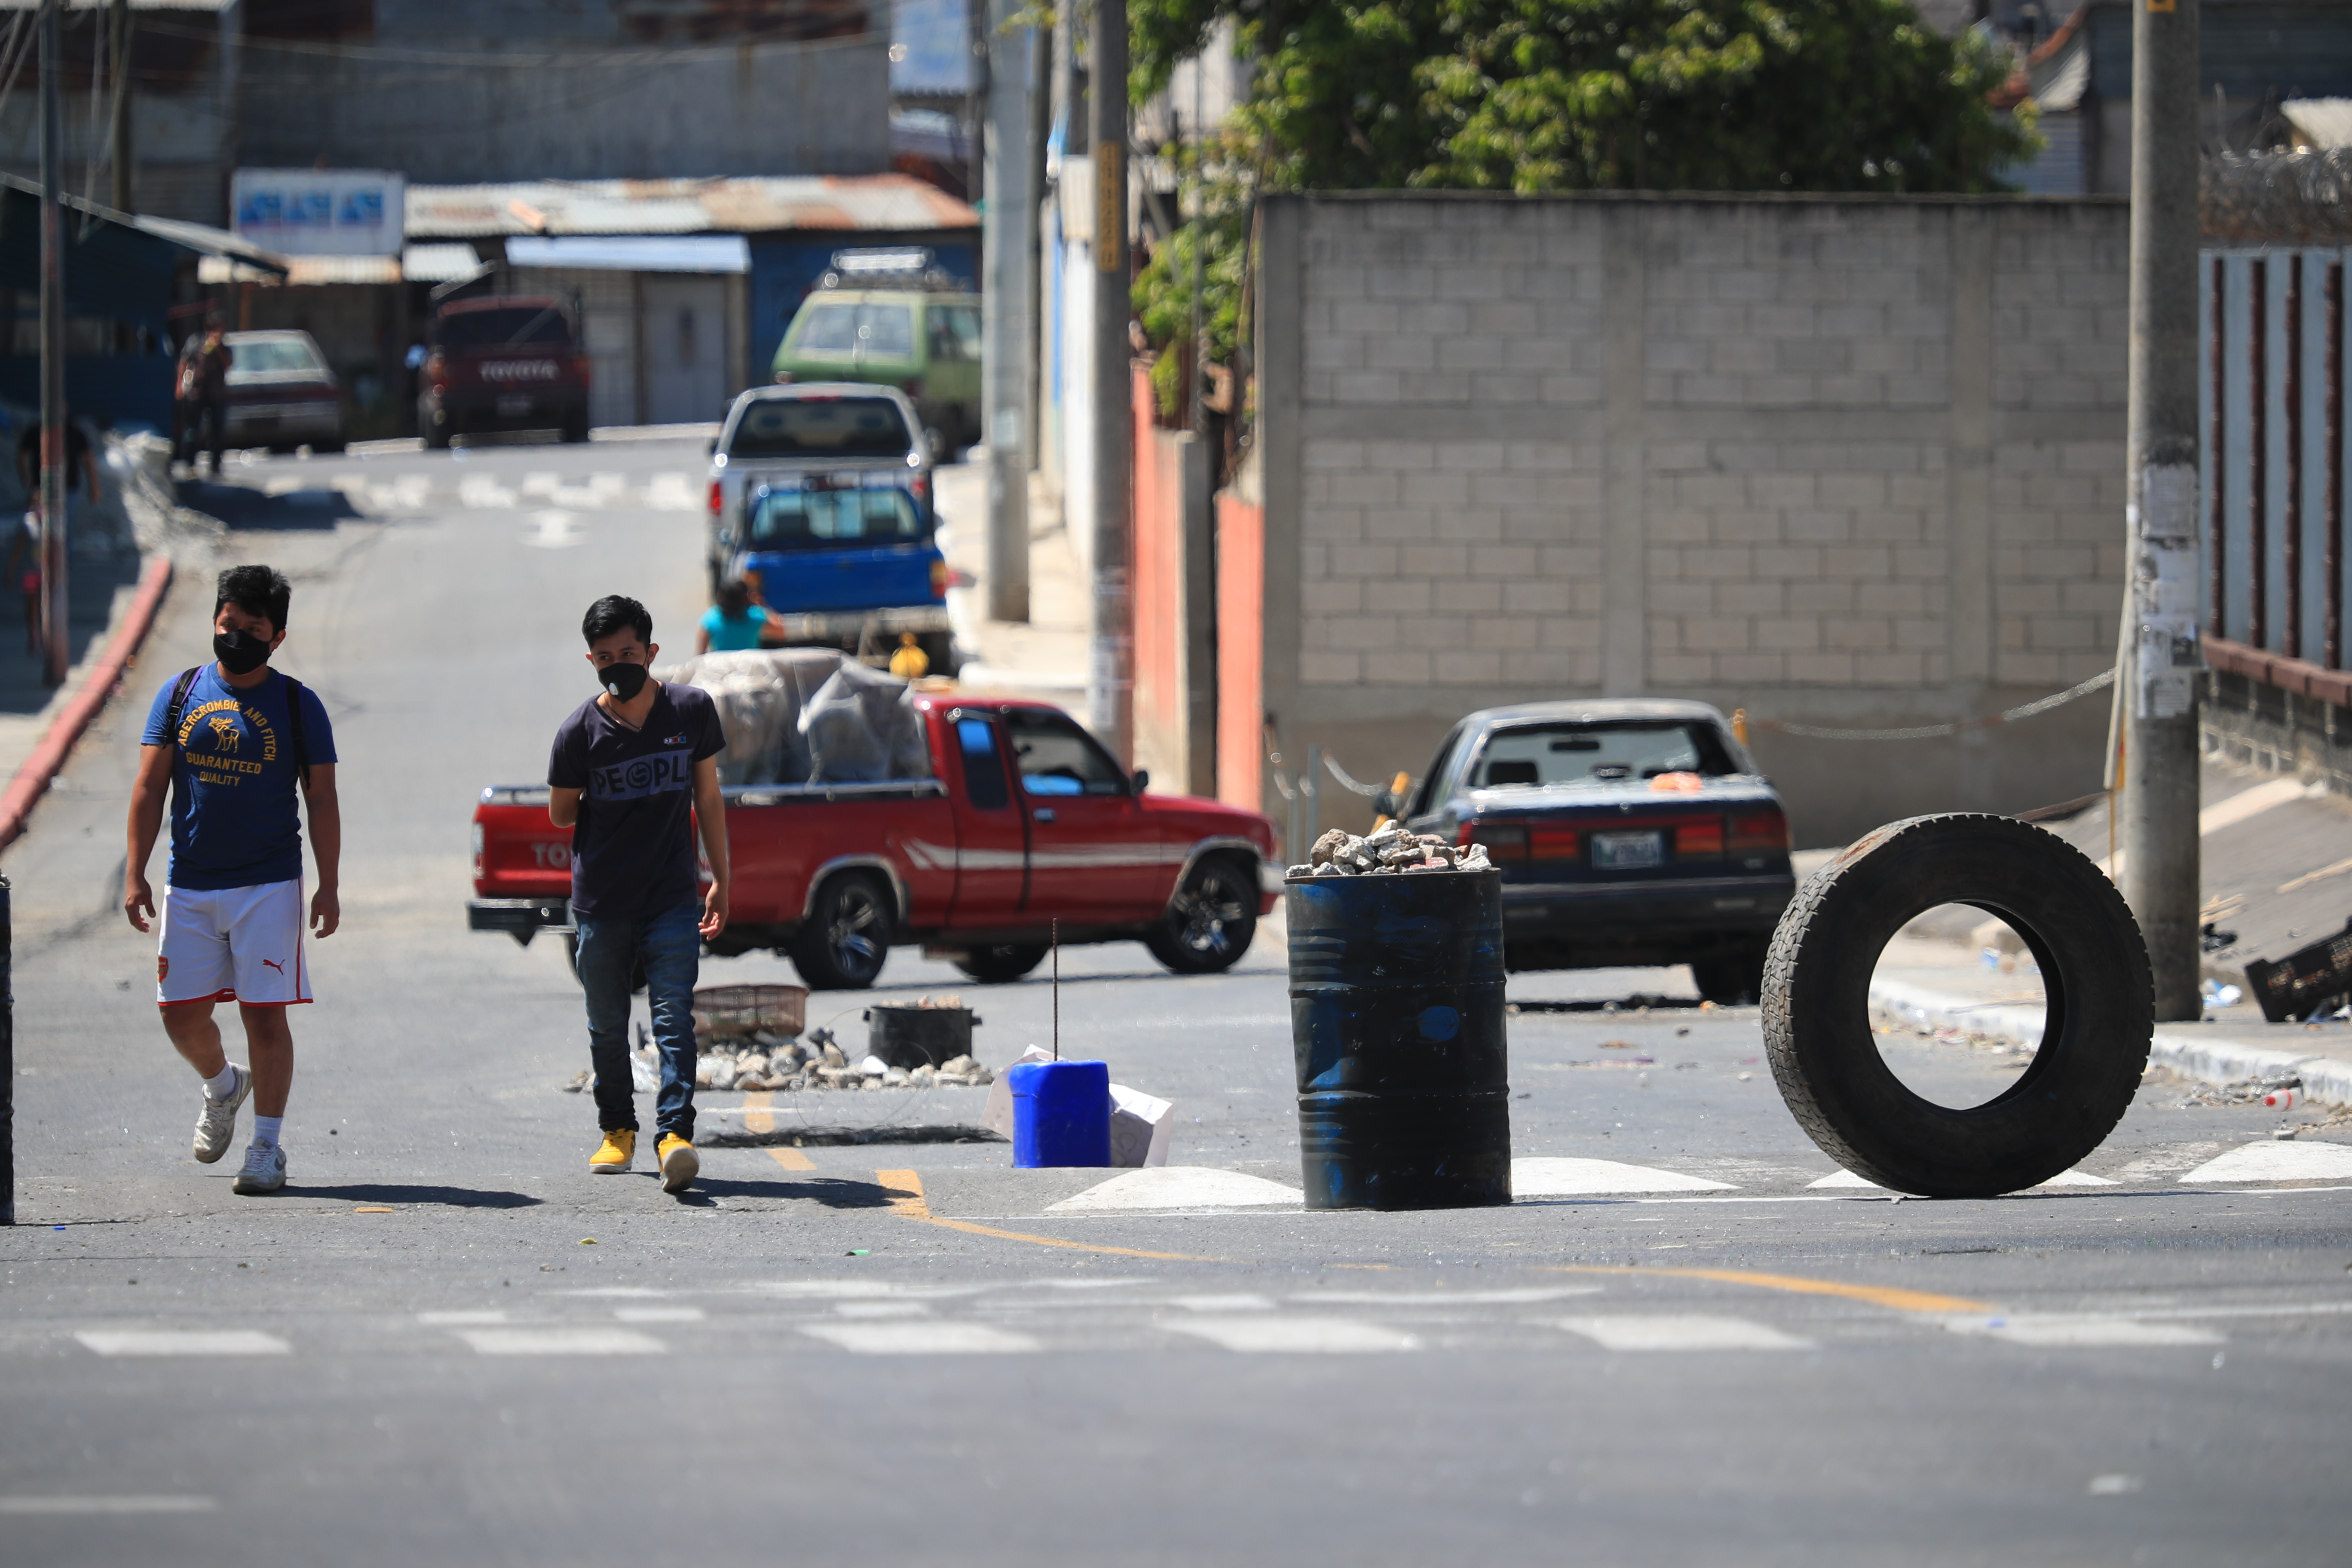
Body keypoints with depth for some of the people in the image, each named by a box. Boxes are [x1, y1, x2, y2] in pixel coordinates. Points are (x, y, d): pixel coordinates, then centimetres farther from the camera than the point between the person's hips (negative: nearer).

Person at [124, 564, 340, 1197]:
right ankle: (223, 1086, 36)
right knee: (182, 1015, 6)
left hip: (269, 885, -3)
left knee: (265, 1017, -5)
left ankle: (267, 1146, 3)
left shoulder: (298, 705, 1)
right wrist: (135, 874, -2)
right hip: (189, 885, 3)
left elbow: (322, 800, 2)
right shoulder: (181, 693, 6)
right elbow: (149, 788, 5)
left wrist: (329, 886, -5)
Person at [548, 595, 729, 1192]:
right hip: (601, 900, 0)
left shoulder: (691, 711, -2)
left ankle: (675, 1133, -19)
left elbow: (708, 797, 8)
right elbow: (560, 815, 6)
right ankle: (617, 1130, 26)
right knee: (607, 1025, 10)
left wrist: (721, 880, 7)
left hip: (672, 897, 0)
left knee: (674, 1019, -12)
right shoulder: (581, 731, -7)